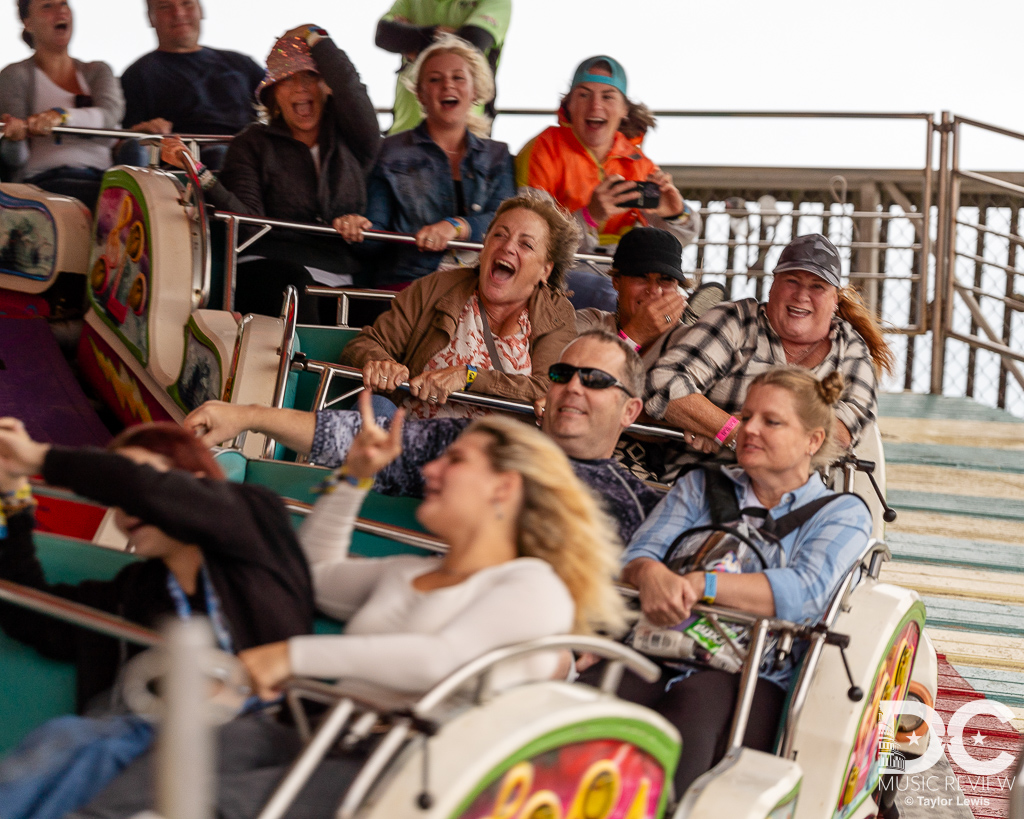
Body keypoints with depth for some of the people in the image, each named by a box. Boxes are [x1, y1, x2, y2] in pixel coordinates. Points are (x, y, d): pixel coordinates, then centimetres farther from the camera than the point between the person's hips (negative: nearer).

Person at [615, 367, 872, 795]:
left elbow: (804, 592, -7)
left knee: (692, 701, -39)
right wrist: (651, 574, -17)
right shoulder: (702, 485, 25)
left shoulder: (842, 513, 13)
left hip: (756, 682, -2)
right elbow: (639, 553, 11)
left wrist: (699, 583, -21)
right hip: (662, 659, 3)